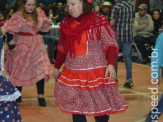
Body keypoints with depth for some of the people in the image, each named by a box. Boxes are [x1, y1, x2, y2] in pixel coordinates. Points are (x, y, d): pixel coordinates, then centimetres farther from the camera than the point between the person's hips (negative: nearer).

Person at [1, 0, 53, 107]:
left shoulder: (39, 13, 1)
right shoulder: (18, 16, -11)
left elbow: (45, 28, 7)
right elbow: (9, 31, -10)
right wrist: (11, 45, -13)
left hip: (37, 45, 3)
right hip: (22, 46, -3)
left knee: (40, 69, -4)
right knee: (20, 70, 10)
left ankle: (41, 96, 4)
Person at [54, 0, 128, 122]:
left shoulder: (99, 22, -9)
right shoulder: (67, 23, 7)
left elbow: (111, 45, -11)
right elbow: (62, 49, 18)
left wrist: (111, 64, -24)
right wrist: (57, 67, 22)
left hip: (96, 74, -4)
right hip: (73, 74, 5)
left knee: (100, 107, 2)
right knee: (76, 108, 6)